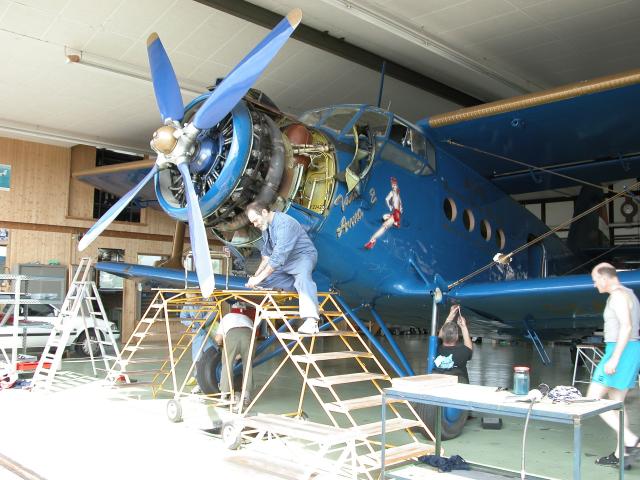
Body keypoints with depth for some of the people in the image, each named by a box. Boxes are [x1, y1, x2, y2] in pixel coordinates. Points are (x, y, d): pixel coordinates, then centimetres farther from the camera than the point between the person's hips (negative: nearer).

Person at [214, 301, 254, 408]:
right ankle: (247, 397, 11)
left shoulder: (226, 317, 37)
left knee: (227, 365, 10)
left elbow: (218, 339, 27)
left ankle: (224, 396, 9)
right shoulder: (248, 319, 41)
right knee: (248, 366, 12)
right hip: (247, 334, 1)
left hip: (232, 334, -1)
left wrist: (221, 344, 51)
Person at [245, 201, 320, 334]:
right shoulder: (265, 226, 2)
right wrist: (256, 275, -5)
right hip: (283, 262, 10)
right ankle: (303, 288, -10)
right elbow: (266, 255, 9)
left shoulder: (284, 224, -28)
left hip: (303, 256, -10)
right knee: (264, 279, -2)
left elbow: (278, 257, -33)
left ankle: (311, 320, -56)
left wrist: (259, 278, -31)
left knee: (303, 275, -39)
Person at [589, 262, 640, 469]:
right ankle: (620, 454, 17)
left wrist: (614, 358, -26)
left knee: (592, 400, -6)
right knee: (617, 403, 14)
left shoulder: (618, 295, -15)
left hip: (621, 352, -11)